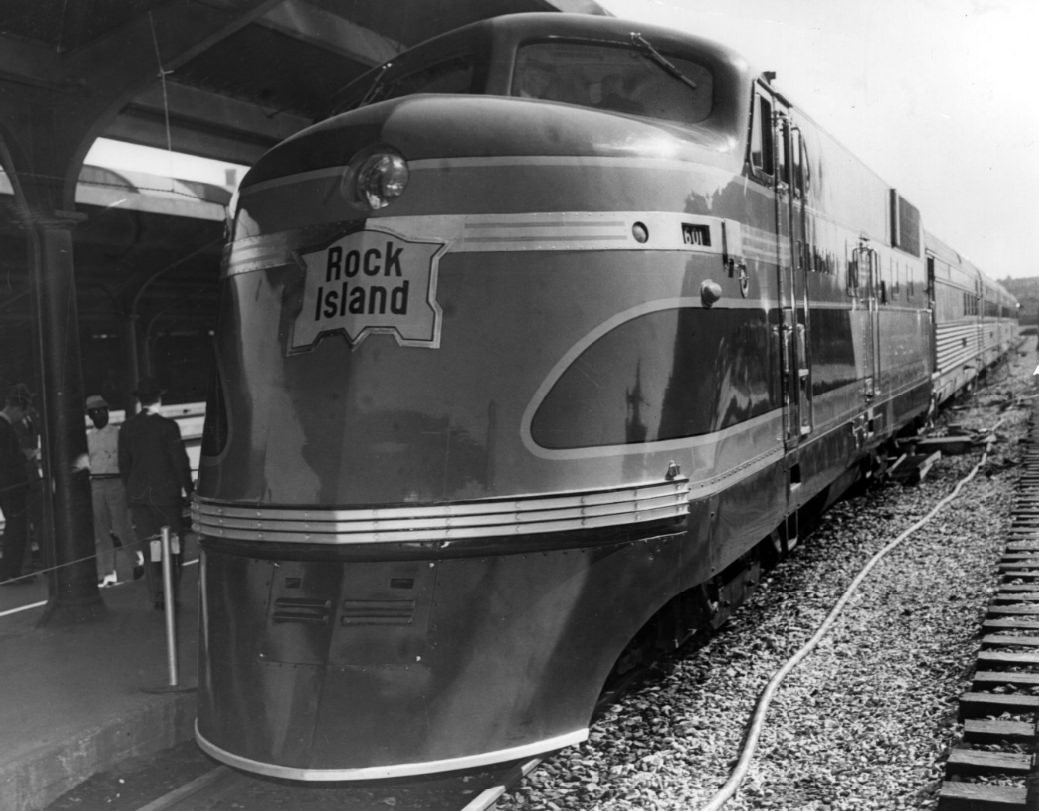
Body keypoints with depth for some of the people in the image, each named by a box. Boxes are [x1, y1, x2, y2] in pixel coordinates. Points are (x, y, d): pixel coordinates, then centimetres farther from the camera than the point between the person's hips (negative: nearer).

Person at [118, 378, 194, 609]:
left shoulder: (126, 428, 4)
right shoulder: (167, 426, -9)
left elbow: (123, 464, 8)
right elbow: (180, 461, -7)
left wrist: (130, 490, 16)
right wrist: (189, 489, 2)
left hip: (138, 494, 4)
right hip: (166, 492, -3)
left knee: (149, 545, 6)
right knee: (173, 541, 7)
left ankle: (156, 596, 4)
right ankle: (172, 592, 5)